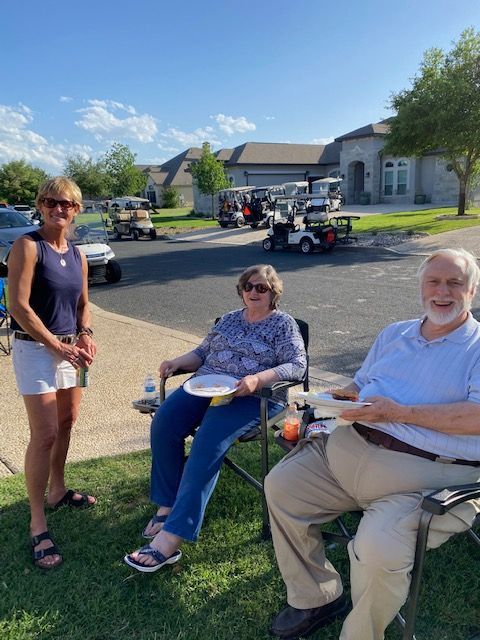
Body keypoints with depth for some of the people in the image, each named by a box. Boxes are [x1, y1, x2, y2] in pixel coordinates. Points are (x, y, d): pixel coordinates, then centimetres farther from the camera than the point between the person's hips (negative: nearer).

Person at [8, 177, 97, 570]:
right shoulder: (28, 246, -12)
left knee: (66, 422, 15)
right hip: (35, 348, -7)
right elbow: (19, 306, -17)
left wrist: (86, 335, -1)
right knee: (45, 434, -9)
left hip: (69, 348, 7)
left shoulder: (77, 255, 9)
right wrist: (57, 347, -15)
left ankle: (58, 490, 35)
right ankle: (37, 525, 3)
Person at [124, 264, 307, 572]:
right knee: (163, 424, -20)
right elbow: (203, 352, 23)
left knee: (208, 446, -29)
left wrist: (257, 379, -22)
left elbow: (297, 365, -7)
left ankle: (171, 538, -27)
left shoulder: (284, 323, 6)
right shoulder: (229, 319, 22)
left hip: (251, 397, -5)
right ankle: (168, 505, -5)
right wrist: (178, 362, 2)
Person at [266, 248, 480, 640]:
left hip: (429, 473, -6)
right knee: (281, 485, 3)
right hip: (351, 447, 7)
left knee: (379, 551, -28)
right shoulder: (395, 334, 18)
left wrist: (399, 412, -19)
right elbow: (361, 384, 24)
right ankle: (316, 599, 18)